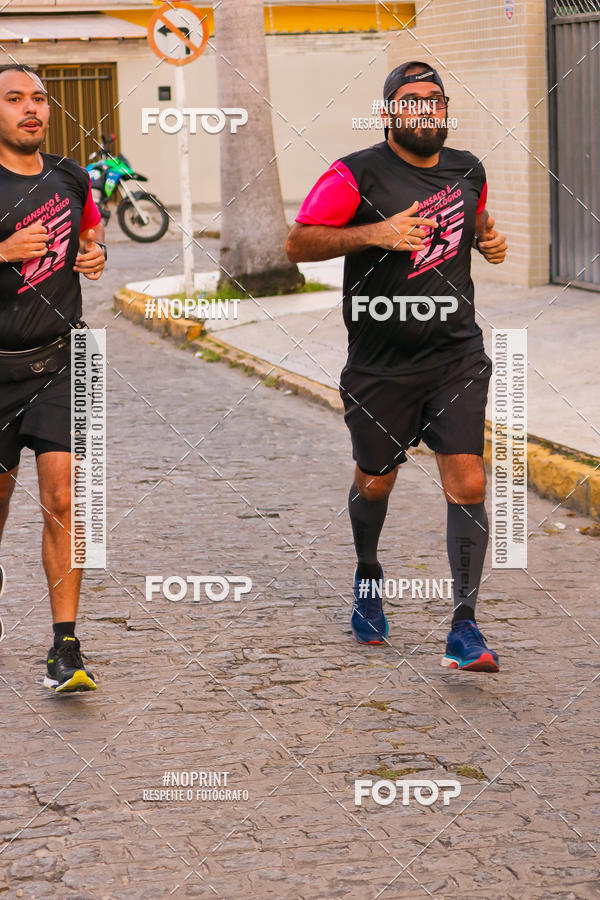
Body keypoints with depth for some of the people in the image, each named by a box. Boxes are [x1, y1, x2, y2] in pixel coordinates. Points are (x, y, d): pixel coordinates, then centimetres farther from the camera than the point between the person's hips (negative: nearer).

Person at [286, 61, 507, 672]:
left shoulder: (467, 169, 8)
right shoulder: (357, 174, -8)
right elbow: (298, 243, -12)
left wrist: (487, 238, 6)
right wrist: (375, 234, -23)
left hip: (457, 354, 2)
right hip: (381, 363, -2)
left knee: (468, 485, -10)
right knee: (375, 483, 14)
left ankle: (464, 629, -5)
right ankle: (367, 576, 45)